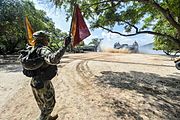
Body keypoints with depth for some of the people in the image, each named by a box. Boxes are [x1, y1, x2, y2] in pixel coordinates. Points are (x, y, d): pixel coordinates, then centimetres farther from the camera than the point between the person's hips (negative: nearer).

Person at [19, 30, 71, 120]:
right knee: (49, 104, 15)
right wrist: (65, 46, -42)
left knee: (42, 103, 27)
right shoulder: (43, 50, -23)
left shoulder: (31, 50, 2)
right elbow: (54, 59, -44)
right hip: (43, 83, -9)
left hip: (34, 82, 9)